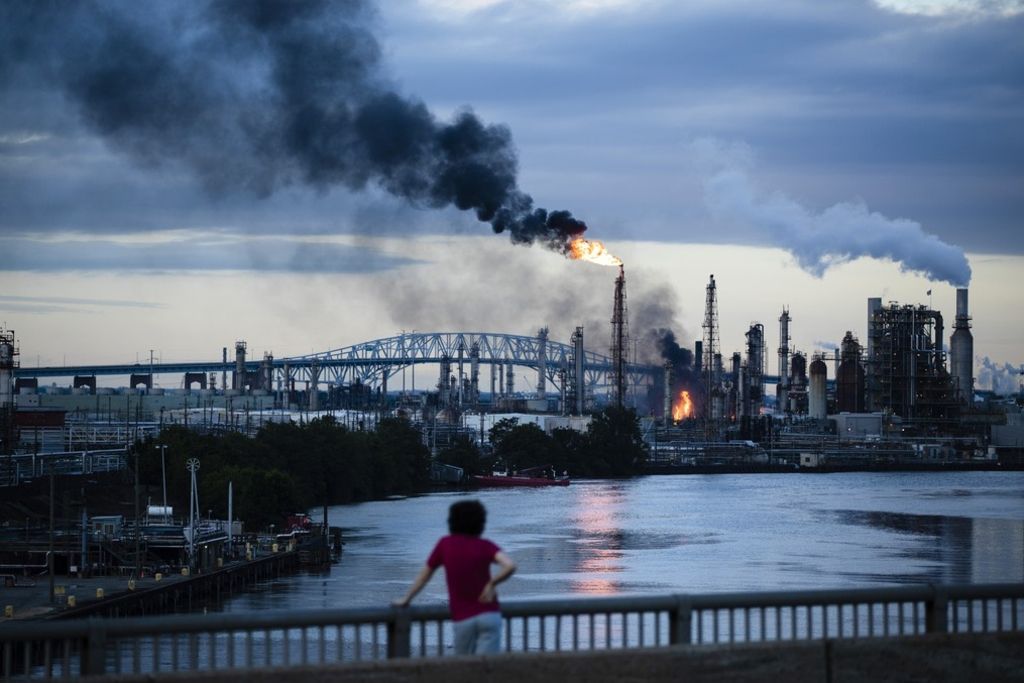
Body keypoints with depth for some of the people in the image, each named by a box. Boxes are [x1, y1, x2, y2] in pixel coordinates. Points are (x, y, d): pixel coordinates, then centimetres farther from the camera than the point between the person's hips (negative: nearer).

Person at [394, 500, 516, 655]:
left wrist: (406, 599, 28)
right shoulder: (485, 546, -1)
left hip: (463, 619, 1)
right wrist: (491, 584, -3)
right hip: (489, 615, -1)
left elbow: (425, 574, 16)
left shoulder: (445, 544, 5)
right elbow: (510, 566, -18)